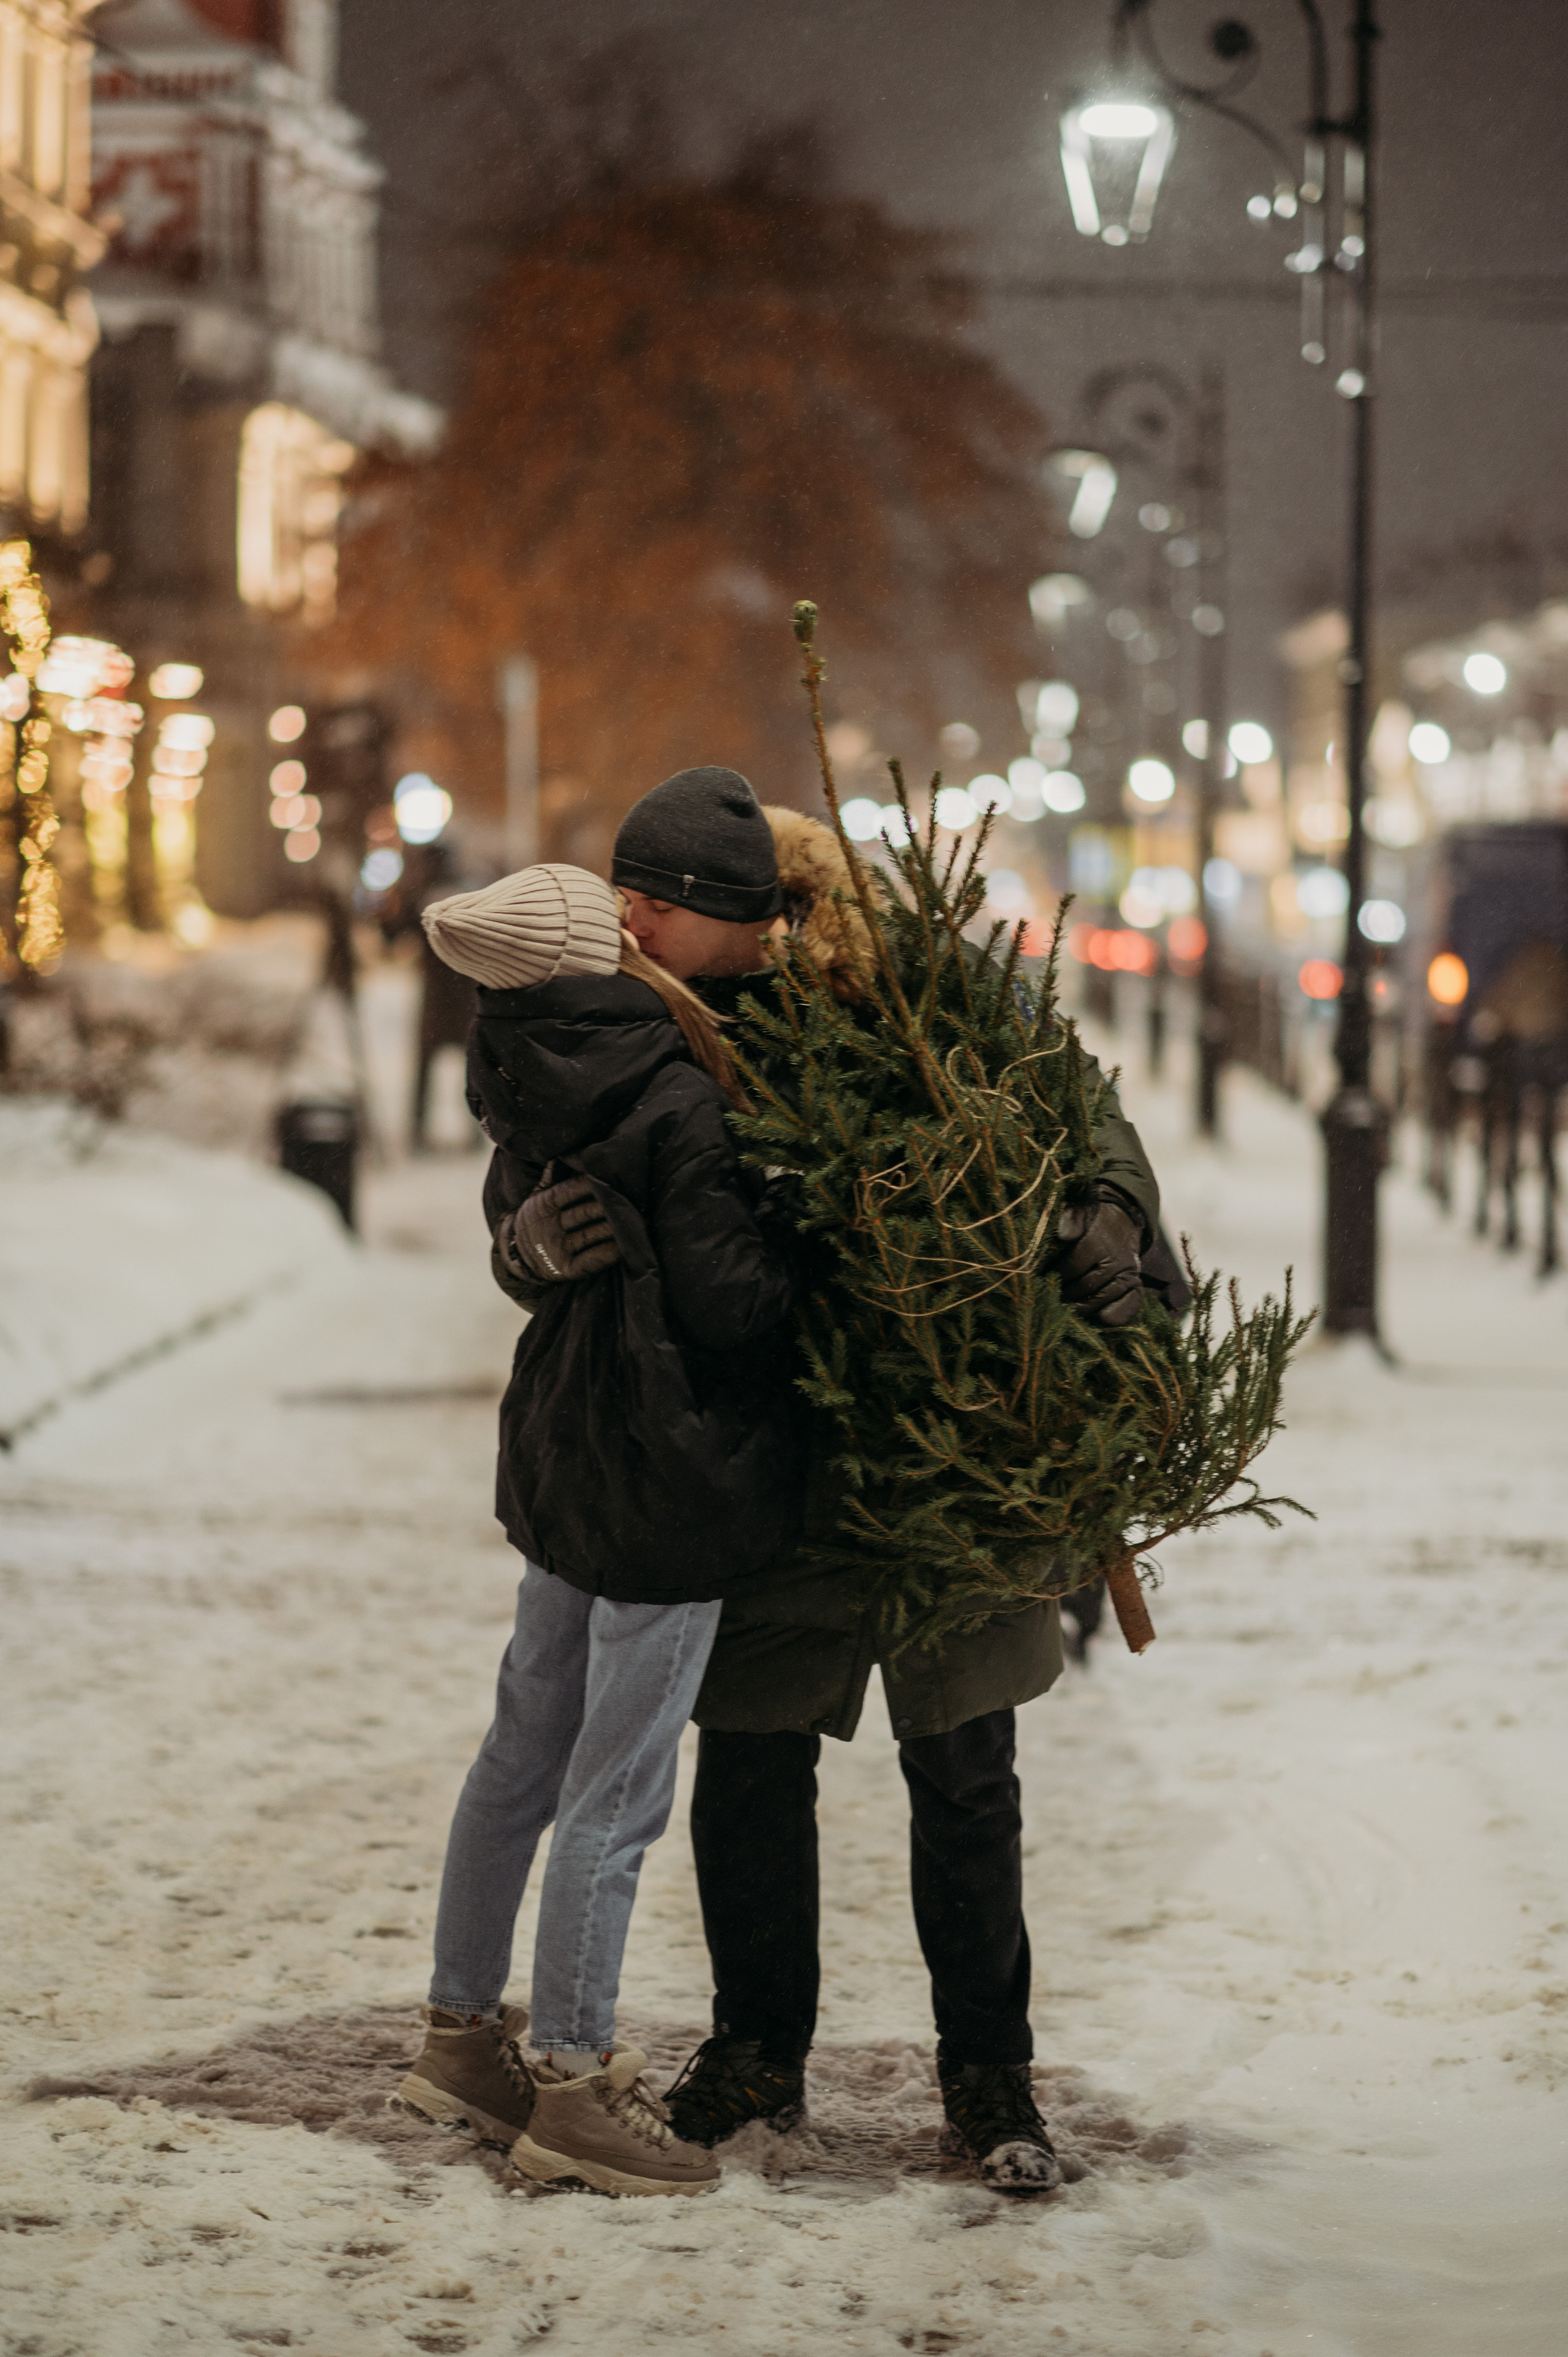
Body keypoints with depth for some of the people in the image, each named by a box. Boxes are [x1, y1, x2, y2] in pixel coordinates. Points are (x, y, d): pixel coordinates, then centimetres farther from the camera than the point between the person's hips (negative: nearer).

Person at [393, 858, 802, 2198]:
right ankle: (570, 2089, 9)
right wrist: (797, 1213, -8)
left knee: (526, 1752, 19)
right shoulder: (679, 1101, -22)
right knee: (616, 1794, 1)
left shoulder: (533, 1080, 2)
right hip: (668, 1474, -9)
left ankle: (463, 2035, 31)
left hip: (566, 1452, 9)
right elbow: (731, 1298, -21)